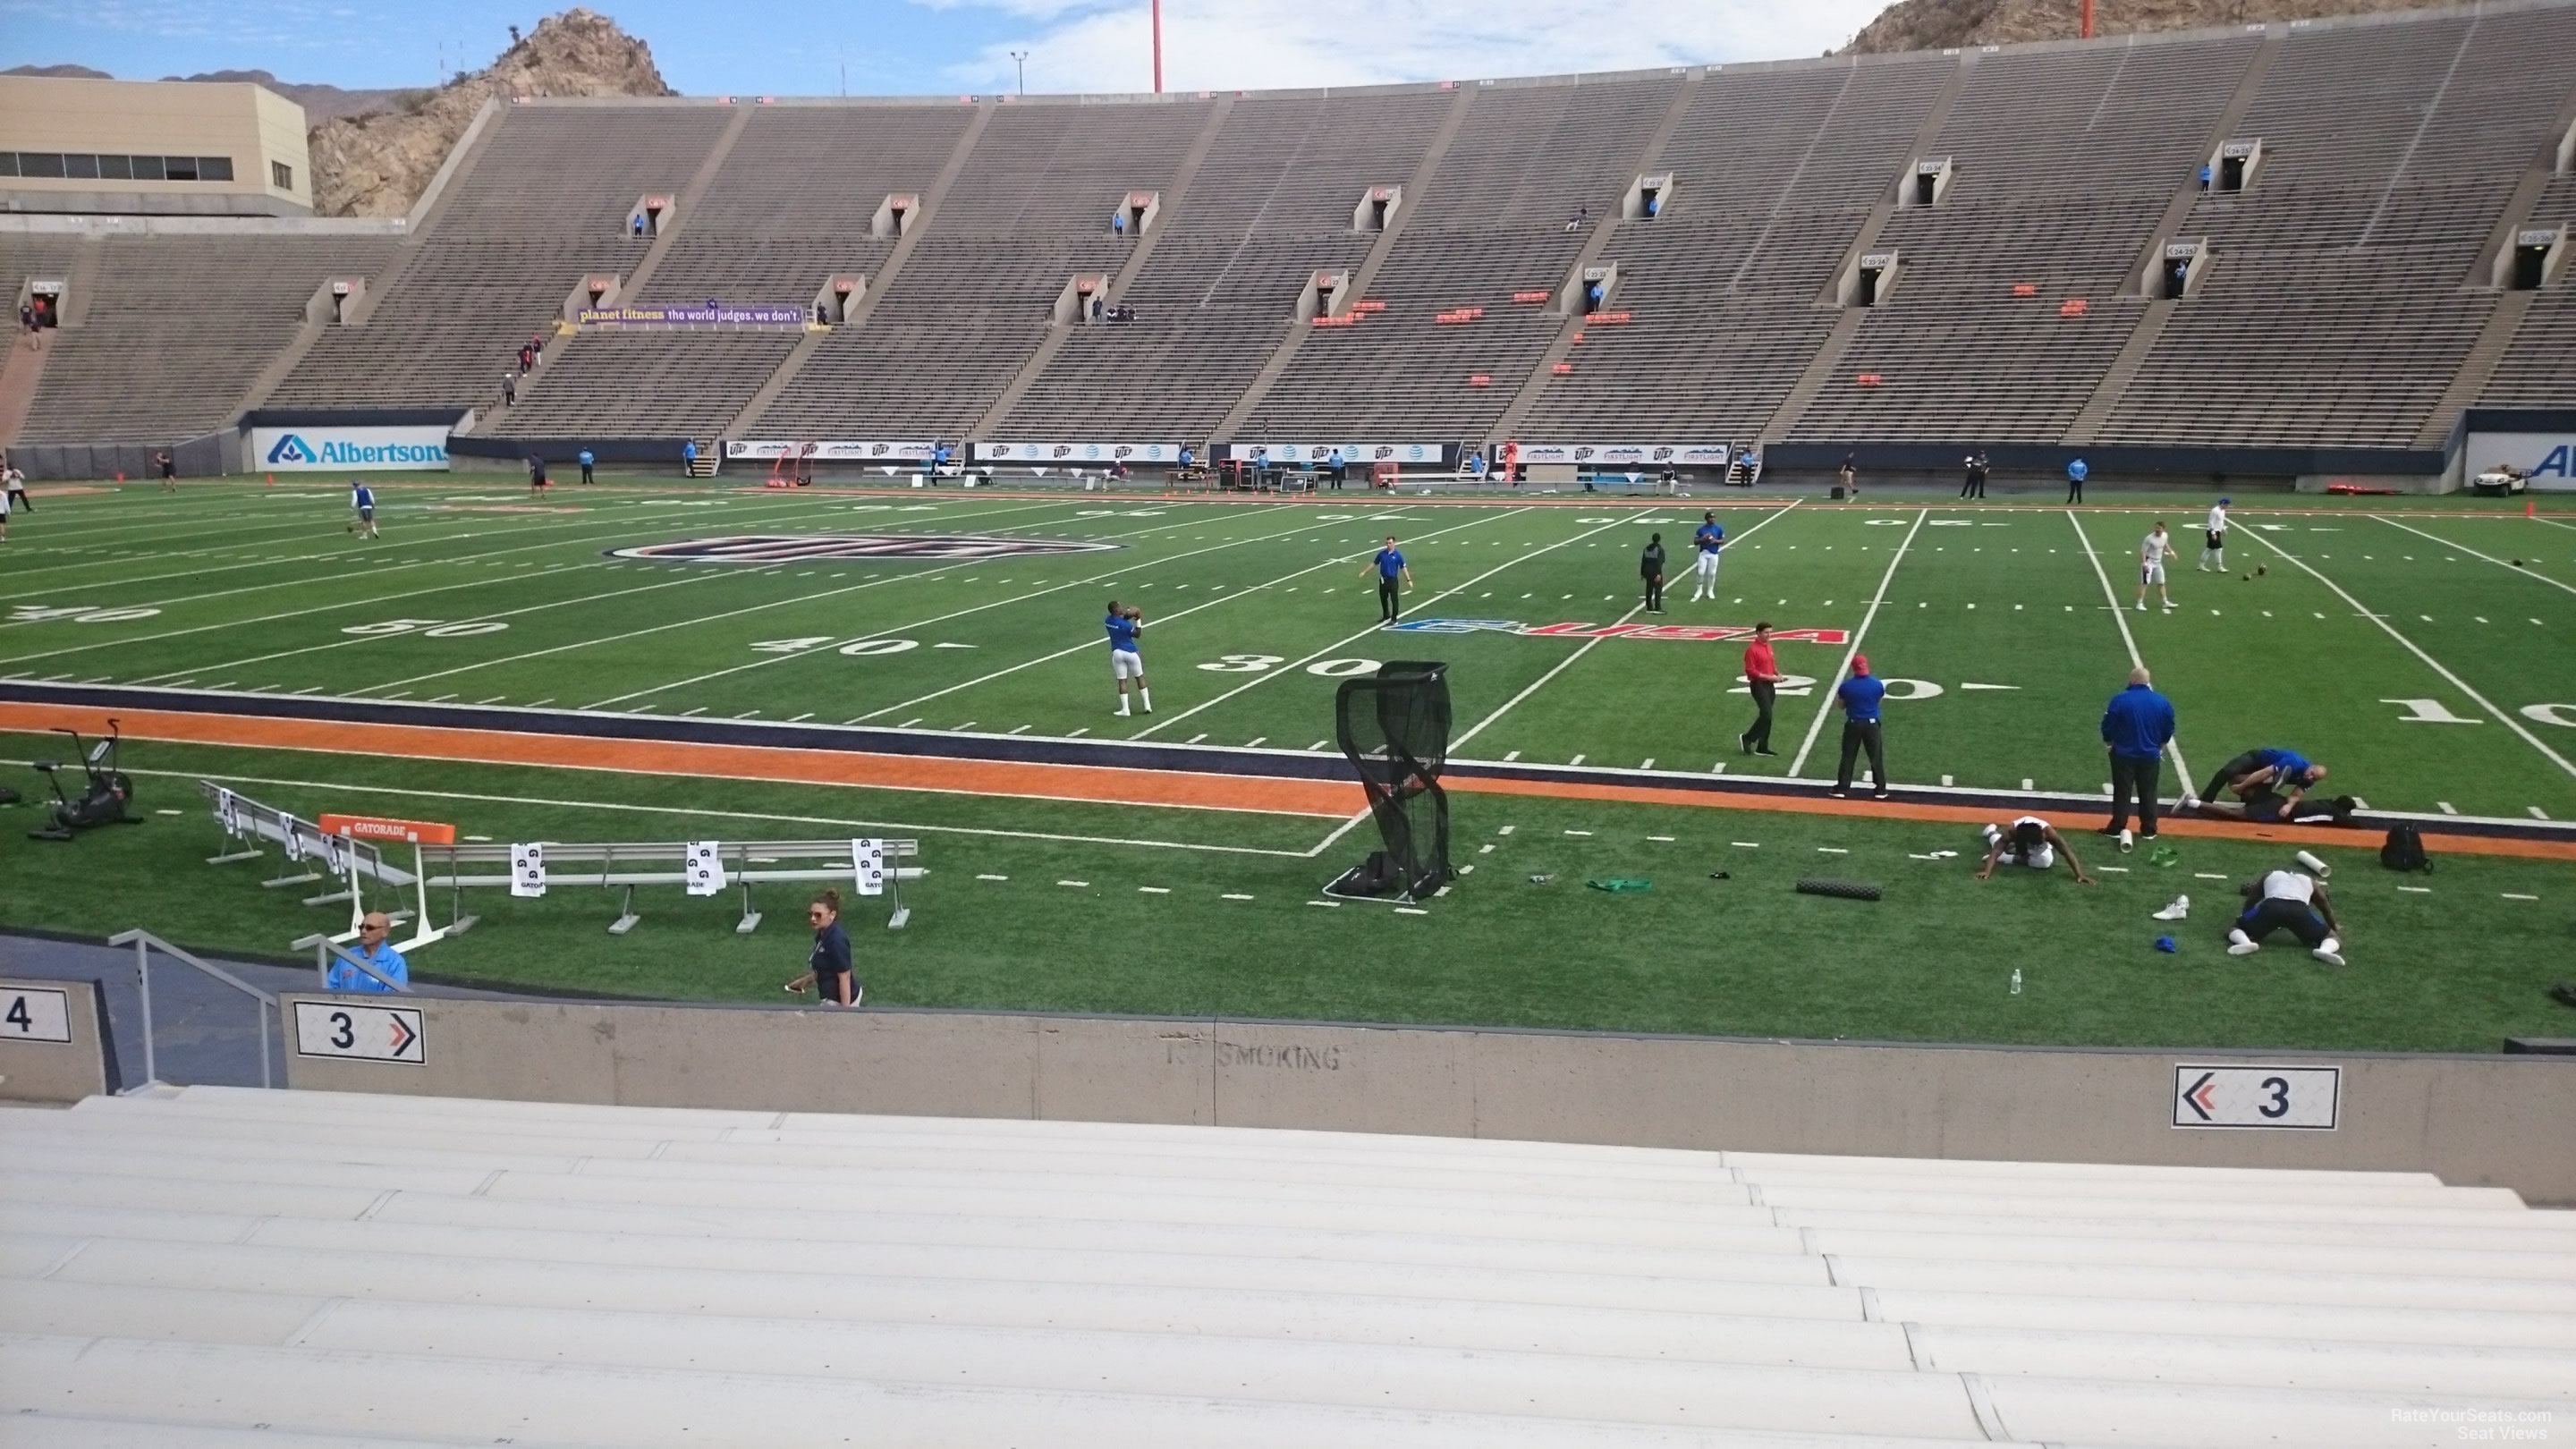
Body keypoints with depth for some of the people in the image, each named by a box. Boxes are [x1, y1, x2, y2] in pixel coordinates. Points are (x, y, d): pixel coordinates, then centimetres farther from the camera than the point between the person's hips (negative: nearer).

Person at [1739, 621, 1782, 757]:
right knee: (1766, 715, -15)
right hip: (1759, 685, -8)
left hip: (1769, 685, 8)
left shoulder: (1768, 646, 12)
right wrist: (1768, 677, -19)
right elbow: (1750, 671, -17)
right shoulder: (1752, 649, -14)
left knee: (1766, 717, 10)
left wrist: (1777, 674, 4)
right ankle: (1746, 738, 1)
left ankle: (1762, 747, 17)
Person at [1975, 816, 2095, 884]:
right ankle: (1992, 831, 48)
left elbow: (2068, 853, -46)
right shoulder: (2012, 833, -46)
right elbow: (1996, 850, -53)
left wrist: (2080, 875, -53)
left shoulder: (2048, 832, -46)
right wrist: (1987, 871, -65)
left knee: (2046, 861, -23)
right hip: (2017, 840, 0)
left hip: (2040, 844, 0)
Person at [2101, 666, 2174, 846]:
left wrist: (2110, 742, 12)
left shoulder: (2119, 700, -14)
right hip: (2150, 755, 2)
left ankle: (2118, 828, 8)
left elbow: (2108, 728, -8)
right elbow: (2168, 731, 5)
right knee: (2148, 793, 12)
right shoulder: (2162, 702, -4)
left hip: (2124, 755, -2)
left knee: (2122, 792, 6)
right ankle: (2149, 829, 17)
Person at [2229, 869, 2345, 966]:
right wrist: (2334, 927, 67)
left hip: (2271, 907, 0)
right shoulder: (2310, 881, 39)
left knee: (2234, 928, 17)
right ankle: (2325, 950, -21)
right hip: (2299, 910, 0)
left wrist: (2245, 921, 58)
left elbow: (2250, 902, 42)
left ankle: (2245, 942, -20)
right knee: (2333, 936, 17)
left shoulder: (2270, 876, 39)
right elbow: (2326, 908, 49)